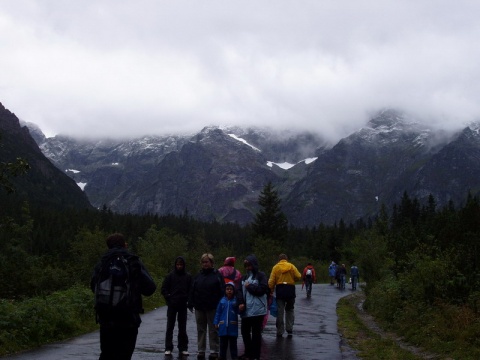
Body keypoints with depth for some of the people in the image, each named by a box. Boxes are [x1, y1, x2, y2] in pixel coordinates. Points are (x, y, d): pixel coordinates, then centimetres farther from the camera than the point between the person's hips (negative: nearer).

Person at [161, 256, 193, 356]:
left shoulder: (188, 277, 3)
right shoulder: (170, 276, 0)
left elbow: (191, 290, 6)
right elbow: (164, 289, 2)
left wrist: (187, 299, -6)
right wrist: (169, 298, -7)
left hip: (183, 305, 1)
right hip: (172, 305, -1)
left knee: (182, 327, 7)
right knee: (170, 326, 1)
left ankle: (183, 348, 13)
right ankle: (168, 348, 4)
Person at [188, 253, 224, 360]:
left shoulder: (217, 275, -3)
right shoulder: (198, 276, 7)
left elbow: (222, 291, -7)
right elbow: (192, 291, 6)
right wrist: (191, 303, -1)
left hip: (212, 308, -4)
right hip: (199, 308, 4)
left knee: (213, 330, 3)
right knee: (201, 330, 9)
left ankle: (214, 351, 9)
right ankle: (201, 350, 16)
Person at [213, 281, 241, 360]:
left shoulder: (236, 301, -3)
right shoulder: (222, 300, 2)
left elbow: (239, 311, -1)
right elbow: (218, 312, 5)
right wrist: (216, 323, 1)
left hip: (232, 326, -2)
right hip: (223, 326, 2)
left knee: (233, 343, 5)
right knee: (223, 343, 11)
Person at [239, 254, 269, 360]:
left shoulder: (261, 275, -2)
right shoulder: (245, 277, 15)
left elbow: (263, 289, -14)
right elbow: (240, 291, 7)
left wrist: (249, 286, -8)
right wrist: (241, 303, -9)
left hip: (257, 310, -6)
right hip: (246, 309, 6)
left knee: (256, 332, 1)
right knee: (245, 331, 11)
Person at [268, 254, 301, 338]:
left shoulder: (275, 267, 2)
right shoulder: (291, 266, 2)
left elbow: (271, 281, -4)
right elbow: (298, 276, -4)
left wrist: (271, 290, 1)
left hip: (280, 290, 0)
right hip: (290, 289, 0)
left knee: (280, 312, 6)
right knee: (289, 310, 17)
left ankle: (280, 332, 7)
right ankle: (289, 330, 12)